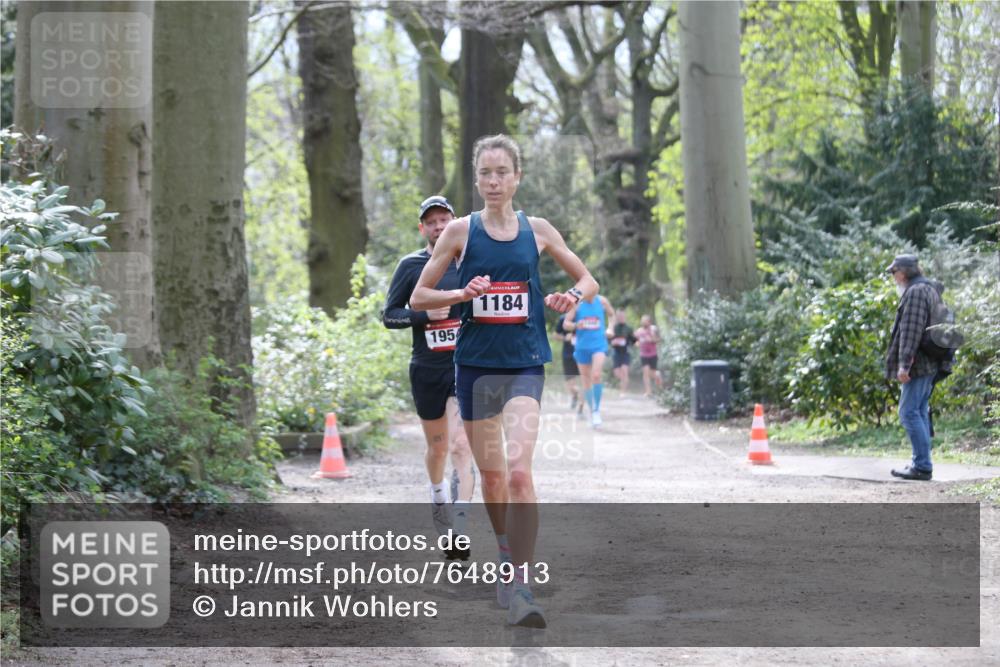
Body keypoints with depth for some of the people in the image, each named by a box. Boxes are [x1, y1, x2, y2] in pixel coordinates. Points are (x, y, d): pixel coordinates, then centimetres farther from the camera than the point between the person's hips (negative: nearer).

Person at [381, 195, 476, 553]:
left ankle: (459, 527, -20)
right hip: (426, 369, 2)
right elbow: (389, 315, 2)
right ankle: (438, 497, 44)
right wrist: (425, 314, -13)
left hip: (466, 366, -2)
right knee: (437, 446, 15)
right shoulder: (411, 265, 3)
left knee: (461, 446, -16)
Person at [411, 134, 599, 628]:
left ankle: (521, 588, -19)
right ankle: (506, 559, 35)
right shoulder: (461, 232, 2)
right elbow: (418, 297, 5)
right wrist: (463, 294, -13)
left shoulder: (537, 230, 4)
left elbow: (588, 281, 15)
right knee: (491, 476, 11)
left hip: (524, 365, -1)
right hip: (475, 364, 1)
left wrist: (572, 297, -8)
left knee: (519, 472, -18)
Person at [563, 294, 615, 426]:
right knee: (586, 382, 8)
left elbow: (611, 314, 19)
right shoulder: (576, 303, -3)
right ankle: (591, 411, 25)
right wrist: (576, 325, -23)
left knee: (596, 375, -23)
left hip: (599, 345, -1)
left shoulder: (602, 301, 0)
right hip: (582, 347, 1)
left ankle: (596, 410, -13)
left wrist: (610, 328, 3)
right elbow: (566, 324, -2)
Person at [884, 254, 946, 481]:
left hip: (918, 364, -10)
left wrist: (904, 364, -24)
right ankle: (922, 464, 15)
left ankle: (922, 466, -12)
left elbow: (911, 330, -21)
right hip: (929, 365, 10)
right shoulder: (931, 291, 20)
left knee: (909, 412, -10)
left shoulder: (916, 292, -13)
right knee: (920, 413, 13)